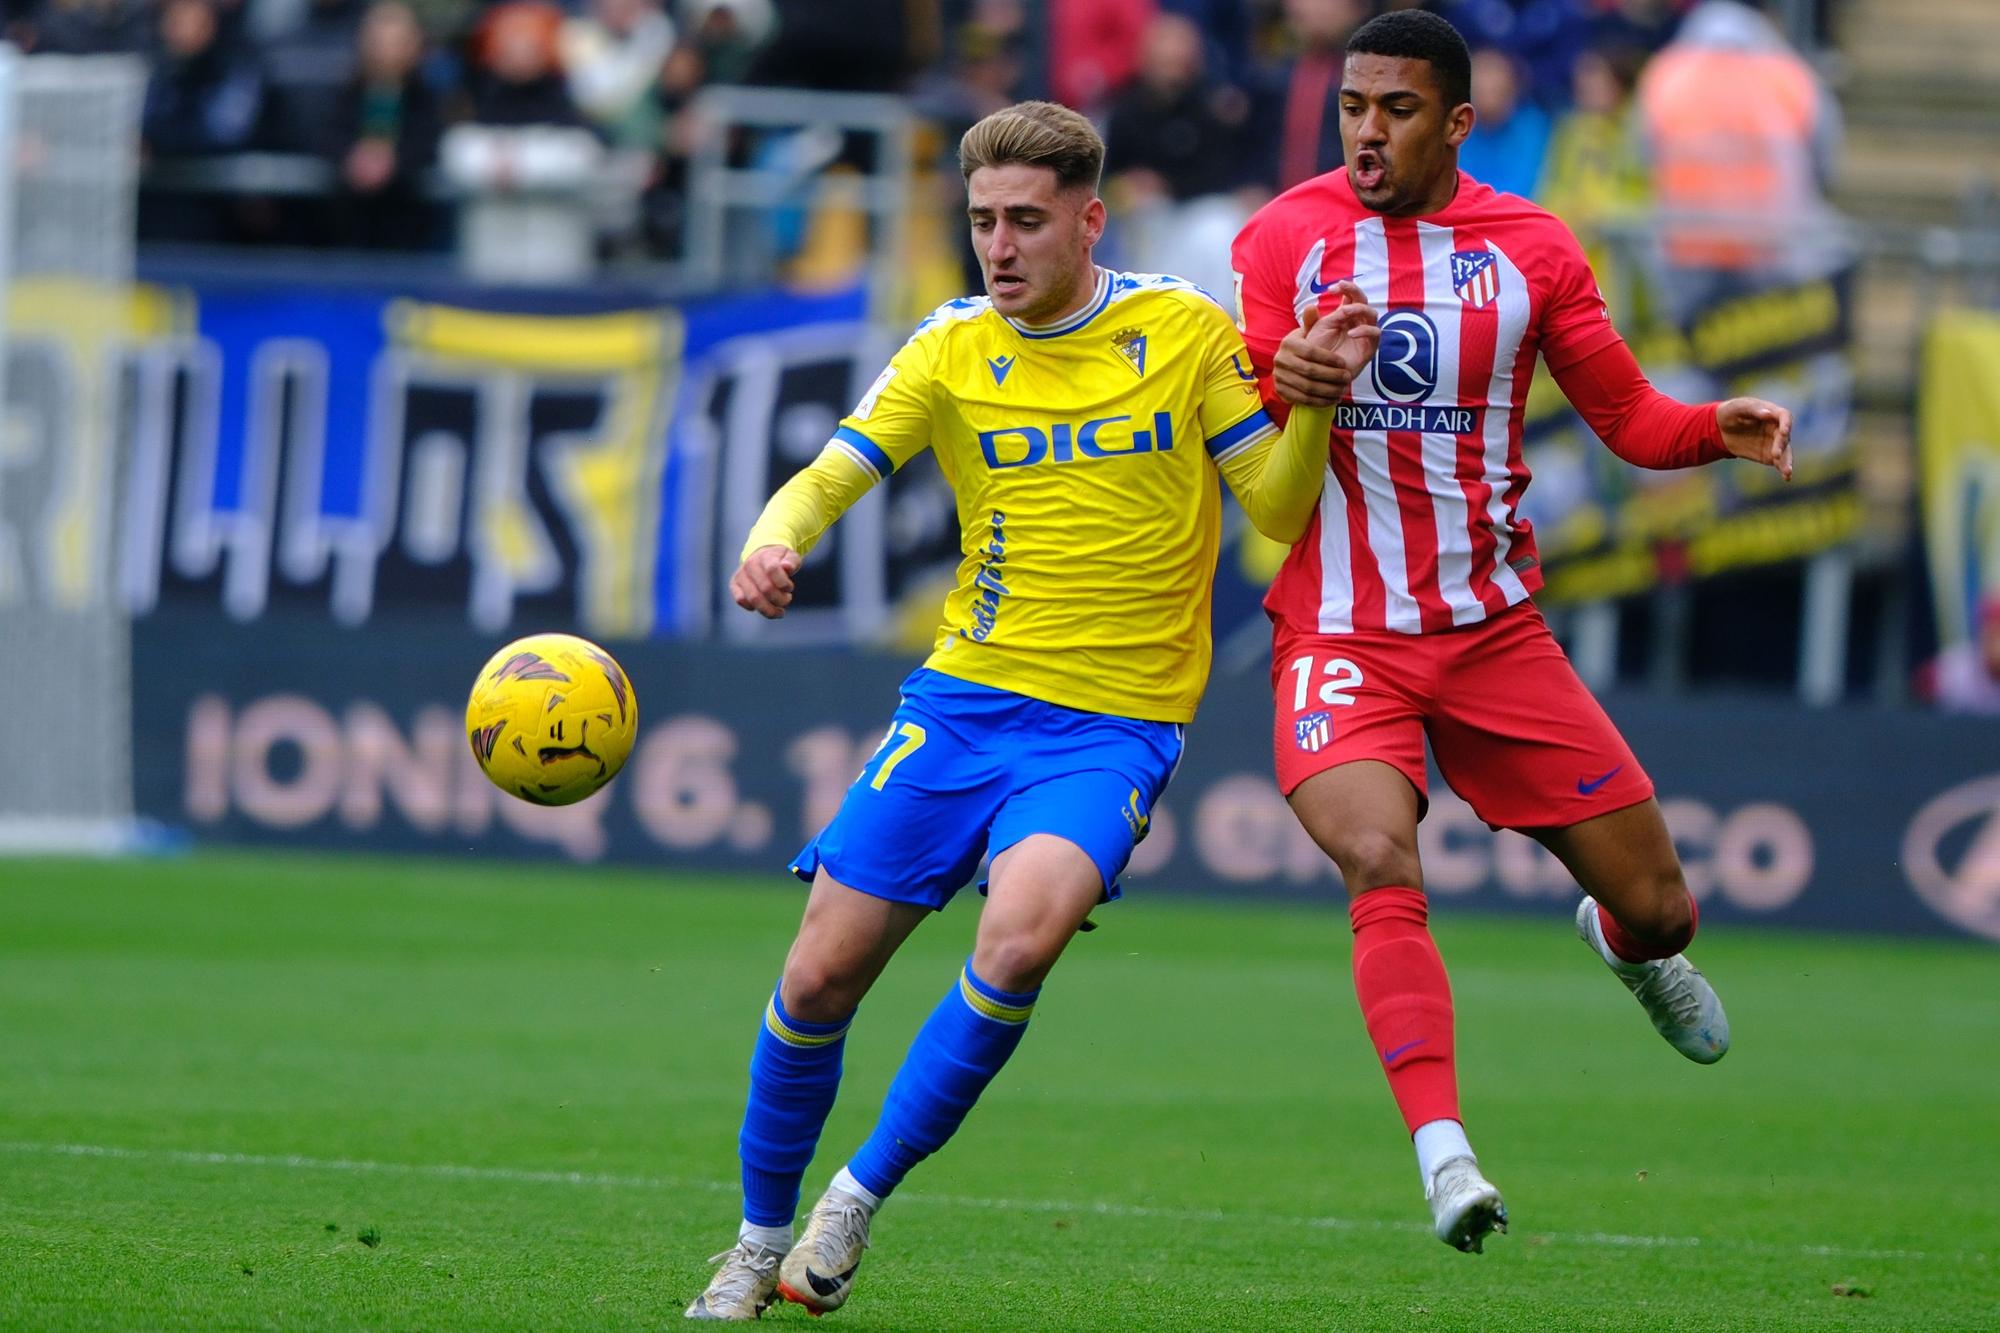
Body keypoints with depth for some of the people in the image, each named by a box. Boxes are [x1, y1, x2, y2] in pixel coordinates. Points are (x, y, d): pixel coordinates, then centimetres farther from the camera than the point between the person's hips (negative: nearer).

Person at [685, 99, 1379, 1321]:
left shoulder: (1184, 331, 0)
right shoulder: (953, 350, 4)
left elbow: (1277, 509, 2)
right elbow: (828, 479, -3)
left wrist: (1318, 401, -16)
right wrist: (773, 545, -25)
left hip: (1115, 725, -3)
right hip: (964, 699, 3)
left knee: (1021, 934, -30)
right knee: (820, 976, -1)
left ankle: (864, 1195, -12)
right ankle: (761, 1244, 22)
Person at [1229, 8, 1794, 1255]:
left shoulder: (1529, 248, 2)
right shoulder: (1285, 238, -1)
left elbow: (1628, 415, 7)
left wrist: (1720, 428, -14)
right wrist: (1281, 390, -25)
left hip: (1495, 631, 2)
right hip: (1342, 636, -2)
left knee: (1657, 908, 5)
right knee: (1380, 862, -29)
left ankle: (1624, 943, 43)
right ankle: (1445, 1156, -30)